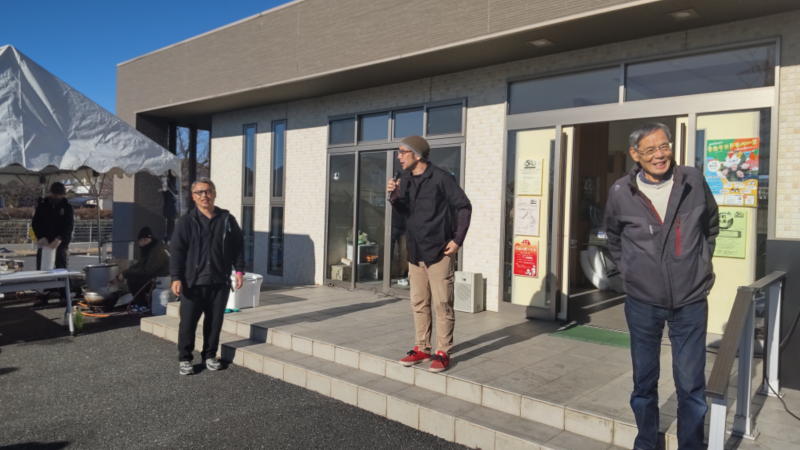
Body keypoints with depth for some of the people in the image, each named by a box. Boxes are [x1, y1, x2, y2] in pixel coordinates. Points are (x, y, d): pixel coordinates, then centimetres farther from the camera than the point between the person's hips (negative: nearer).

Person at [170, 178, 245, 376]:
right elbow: (176, 251, -3)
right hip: (192, 283, -2)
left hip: (220, 282, 2)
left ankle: (210, 355, 26)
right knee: (188, 322, 2)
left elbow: (238, 246, 11)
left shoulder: (227, 220, 6)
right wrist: (176, 278, -10)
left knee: (215, 322, 10)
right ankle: (185, 359, 17)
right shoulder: (186, 221, 0)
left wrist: (239, 270, 5)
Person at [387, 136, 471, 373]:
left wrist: (457, 240, -10)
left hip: (439, 251, -6)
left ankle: (443, 353, 9)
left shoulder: (441, 178, -10)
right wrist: (394, 195, -6)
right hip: (415, 251, 6)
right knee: (419, 303, 12)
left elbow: (464, 207, -6)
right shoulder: (405, 179, 8)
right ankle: (421, 348, 23)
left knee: (442, 303, 0)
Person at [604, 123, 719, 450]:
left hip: (691, 301, 0)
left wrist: (702, 263, 11)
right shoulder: (620, 193, -7)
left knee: (691, 384, 6)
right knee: (644, 382, 13)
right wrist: (628, 271, 6)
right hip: (642, 302, 0)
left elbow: (711, 226, 15)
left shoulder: (694, 182, -4)